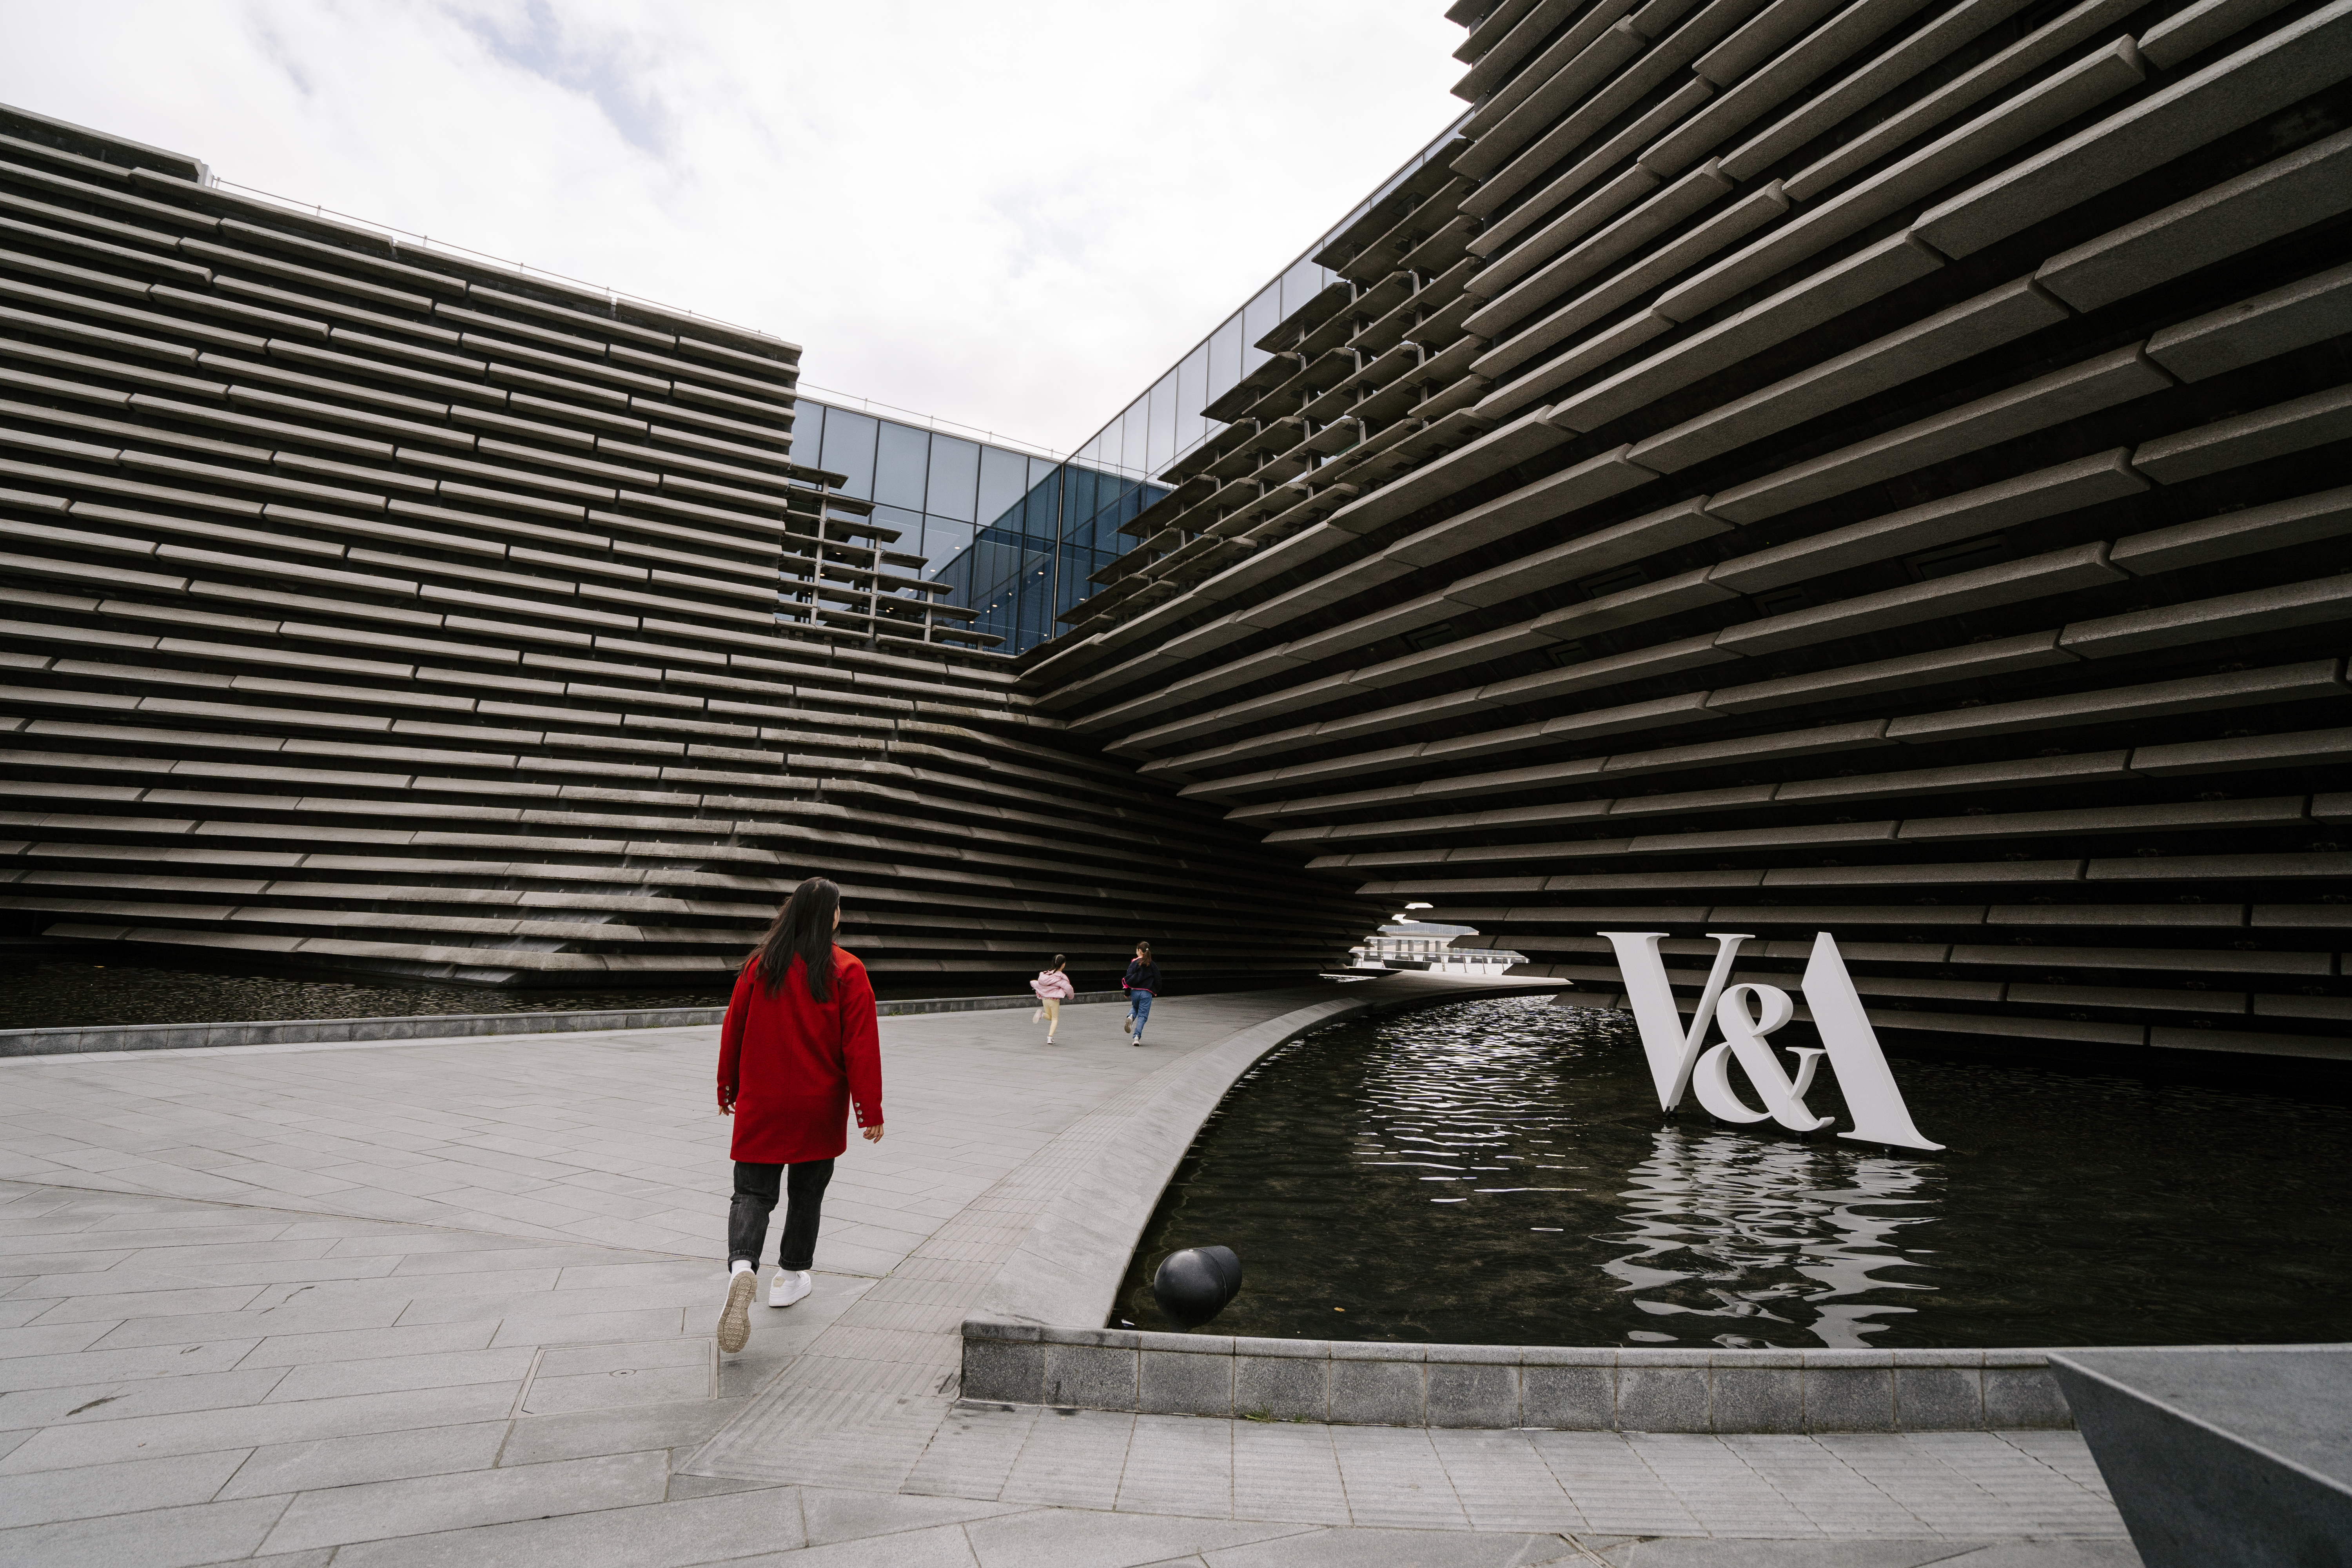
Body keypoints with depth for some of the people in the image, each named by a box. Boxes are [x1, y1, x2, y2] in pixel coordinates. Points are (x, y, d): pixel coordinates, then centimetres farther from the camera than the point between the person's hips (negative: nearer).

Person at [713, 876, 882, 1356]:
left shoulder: (760, 963, -3)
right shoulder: (847, 972, -11)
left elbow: (733, 1028, 4)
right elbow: (861, 1046, -13)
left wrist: (728, 1088, 18)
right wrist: (870, 1109, -6)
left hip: (760, 1105, 1)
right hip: (820, 1109, -1)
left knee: (753, 1192, 7)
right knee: (806, 1191, 17)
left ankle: (742, 1266, -18)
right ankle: (791, 1276, 30)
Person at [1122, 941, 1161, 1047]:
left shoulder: (1135, 963, -3)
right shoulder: (1152, 965, 3)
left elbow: (1129, 978, -7)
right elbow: (1158, 979, 7)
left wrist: (1127, 993, 3)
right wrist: (1155, 992, 22)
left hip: (1135, 992, 0)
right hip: (1147, 993, 0)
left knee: (1135, 1007, 29)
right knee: (1142, 1016, 3)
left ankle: (1131, 1017, -4)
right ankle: (1137, 1037, -12)